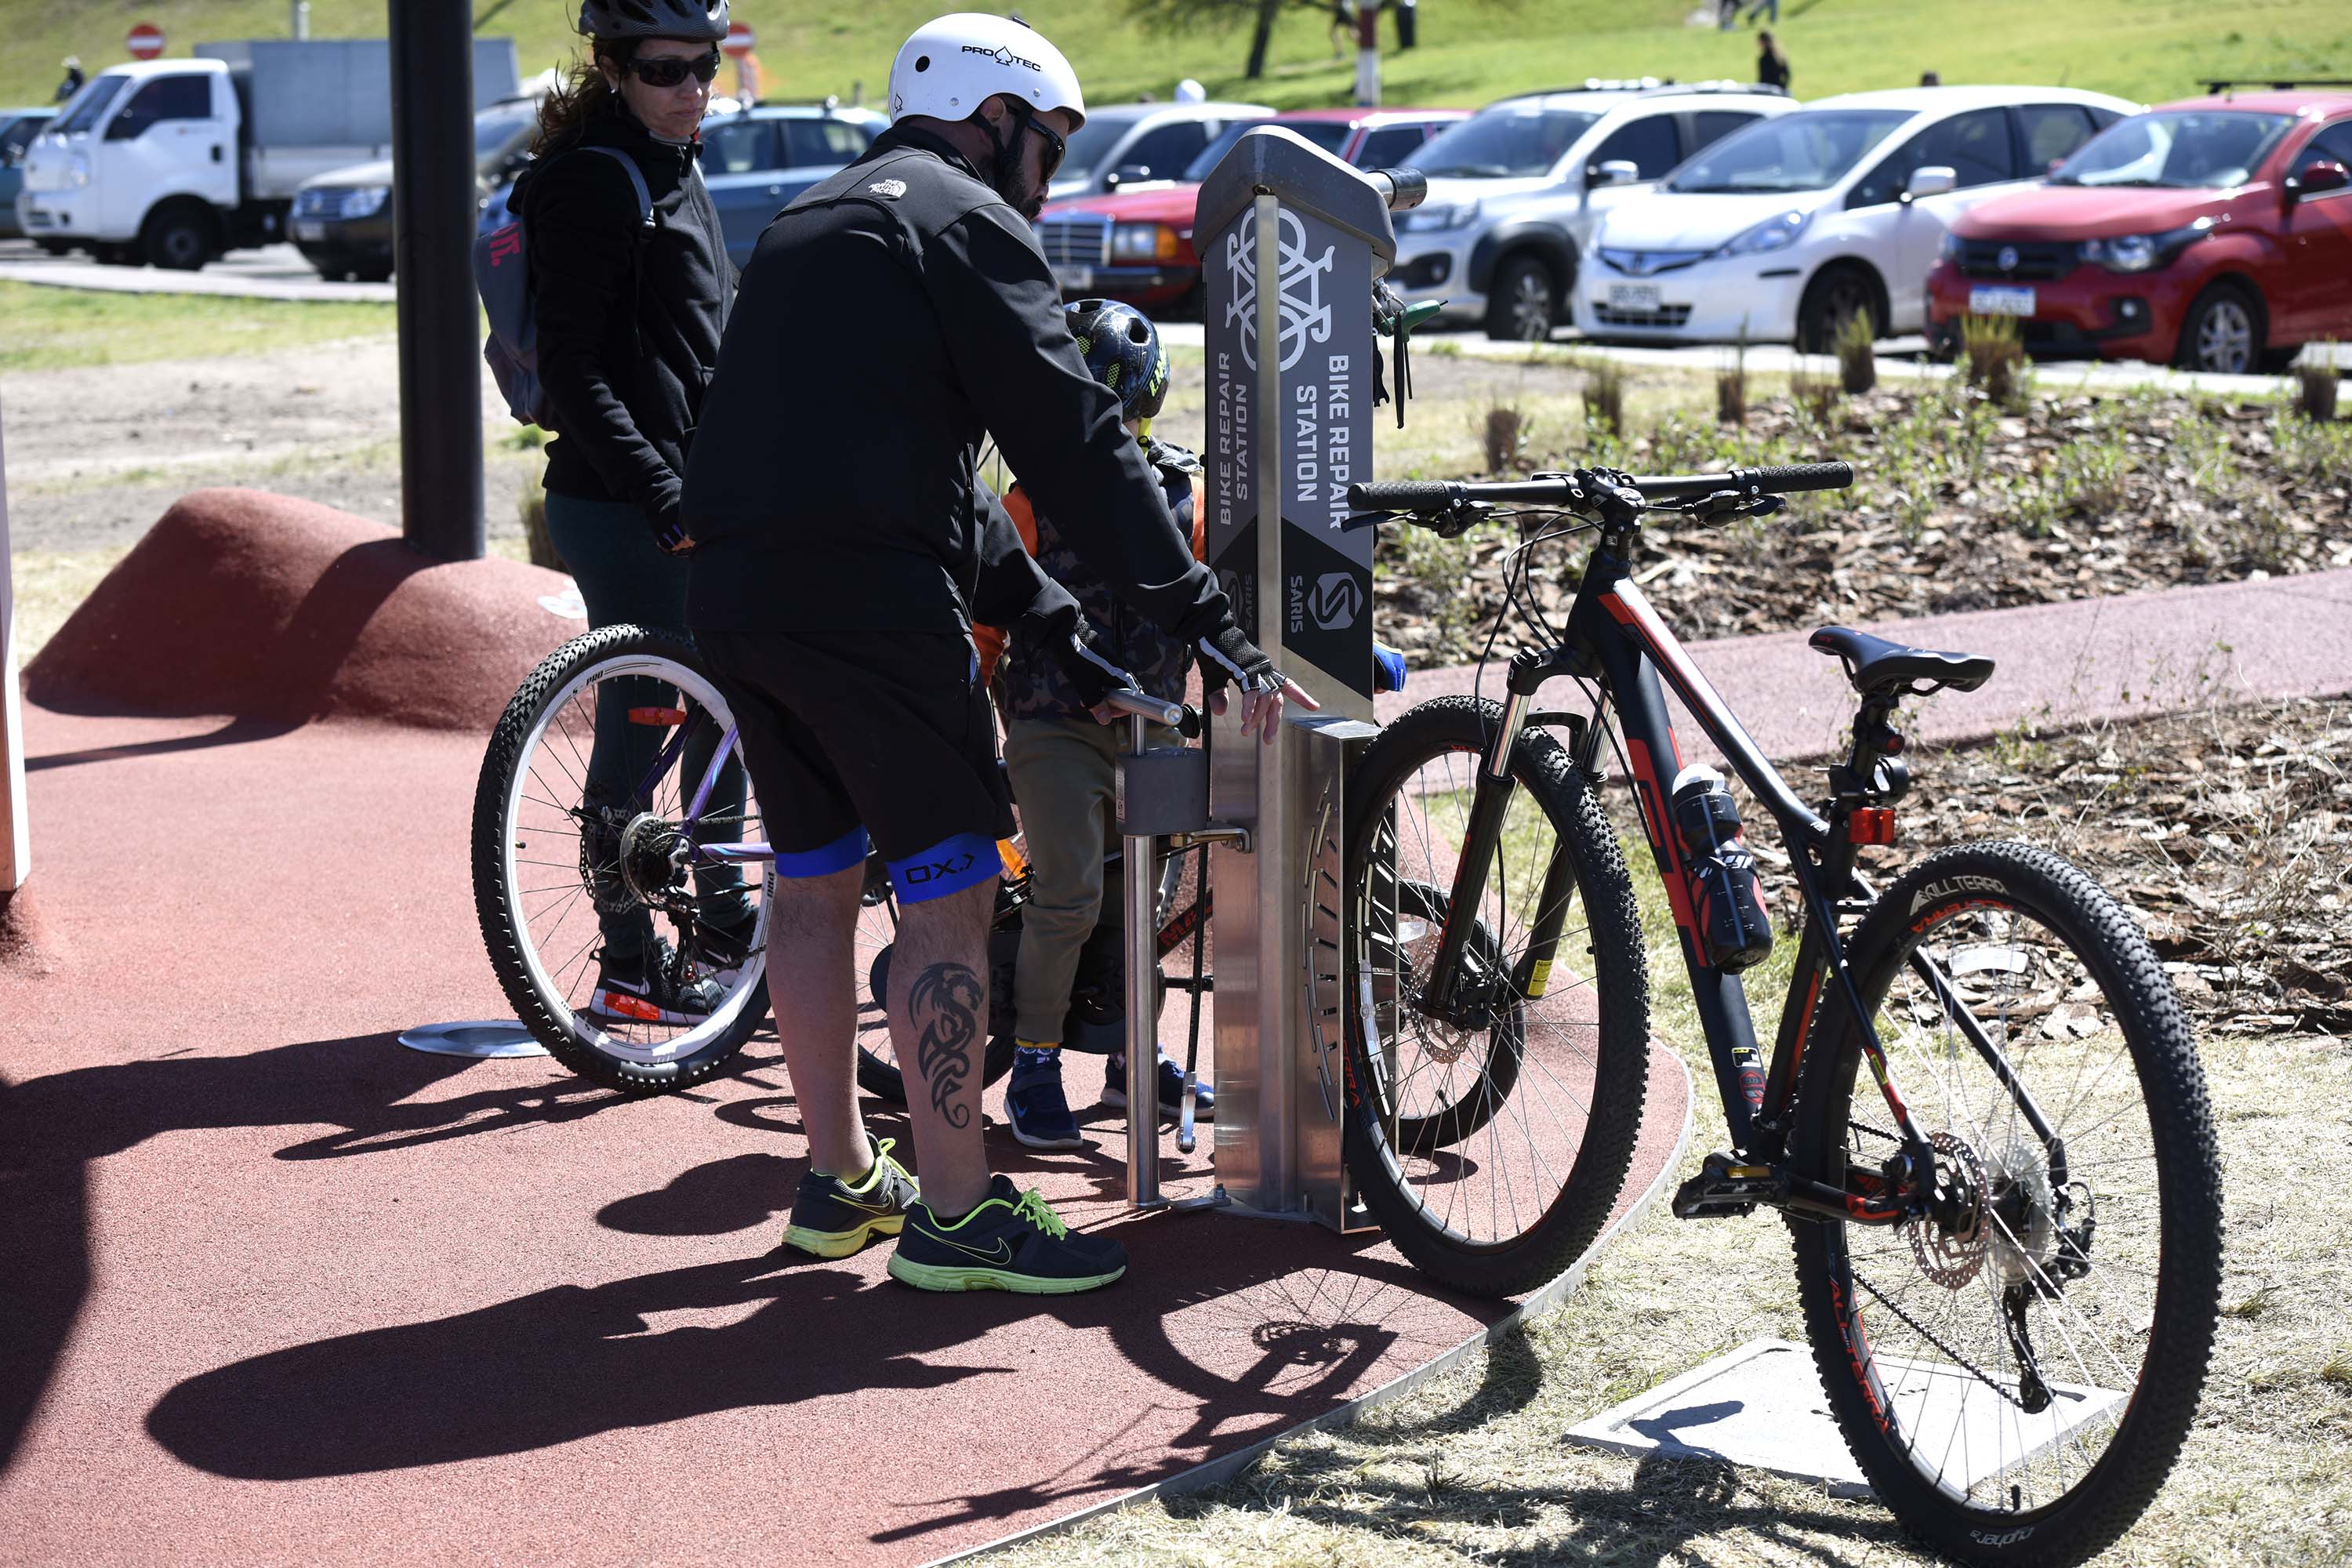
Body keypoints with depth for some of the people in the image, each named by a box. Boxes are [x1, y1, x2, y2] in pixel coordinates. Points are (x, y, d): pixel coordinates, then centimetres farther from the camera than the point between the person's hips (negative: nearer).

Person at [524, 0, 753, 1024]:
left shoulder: (672, 169, 15)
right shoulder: (589, 179, -14)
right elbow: (574, 370, -20)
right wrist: (653, 481, -26)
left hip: (694, 488, 9)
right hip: (623, 504, -9)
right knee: (640, 719, -4)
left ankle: (726, 929, 27)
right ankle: (630, 965, 5)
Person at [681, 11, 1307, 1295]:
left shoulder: (816, 221, 26)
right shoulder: (963, 222, -2)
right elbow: (1074, 444, -11)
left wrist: (1058, 629, 23)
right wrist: (1206, 628, -10)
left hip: (734, 591, 9)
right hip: (864, 595, -9)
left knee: (816, 880, 18)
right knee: (948, 896, -2)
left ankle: (839, 1179, 28)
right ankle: (954, 1215, 1)